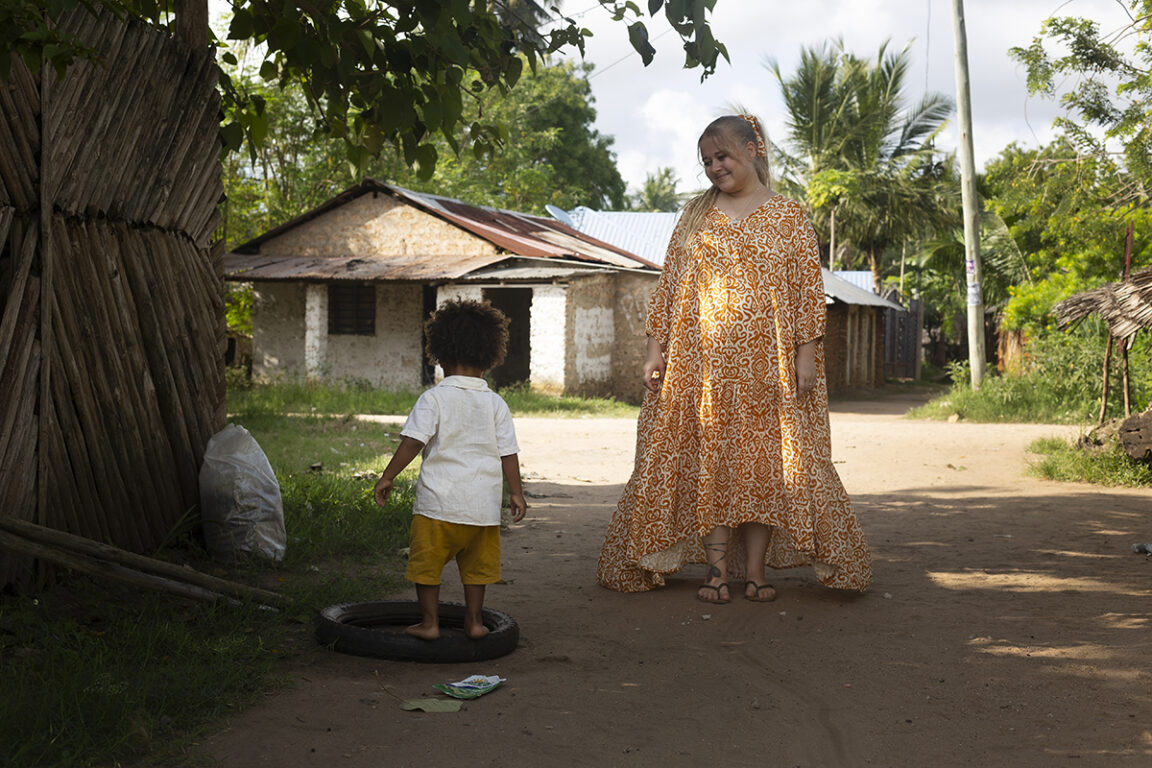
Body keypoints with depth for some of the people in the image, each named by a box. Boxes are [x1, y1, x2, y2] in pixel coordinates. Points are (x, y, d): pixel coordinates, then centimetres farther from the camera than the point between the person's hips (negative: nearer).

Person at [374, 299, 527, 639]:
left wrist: (388, 476, -6)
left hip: (439, 499, -3)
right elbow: (508, 452, 3)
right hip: (483, 502, 3)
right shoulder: (495, 404, 3)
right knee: (475, 562, 17)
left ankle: (429, 622, 13)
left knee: (427, 562, 10)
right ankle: (474, 620, 21)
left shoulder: (434, 398, -7)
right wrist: (516, 492, 10)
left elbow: (412, 441, -13)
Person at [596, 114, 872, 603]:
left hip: (766, 363, -2)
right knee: (708, 461, -1)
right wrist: (656, 350, 4)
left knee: (764, 462, -1)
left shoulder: (787, 215, 6)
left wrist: (806, 354, -7)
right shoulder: (694, 216, 13)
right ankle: (717, 573, 3)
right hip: (701, 364, 2)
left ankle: (755, 572, 6)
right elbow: (668, 287, 11)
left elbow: (807, 290, 1)